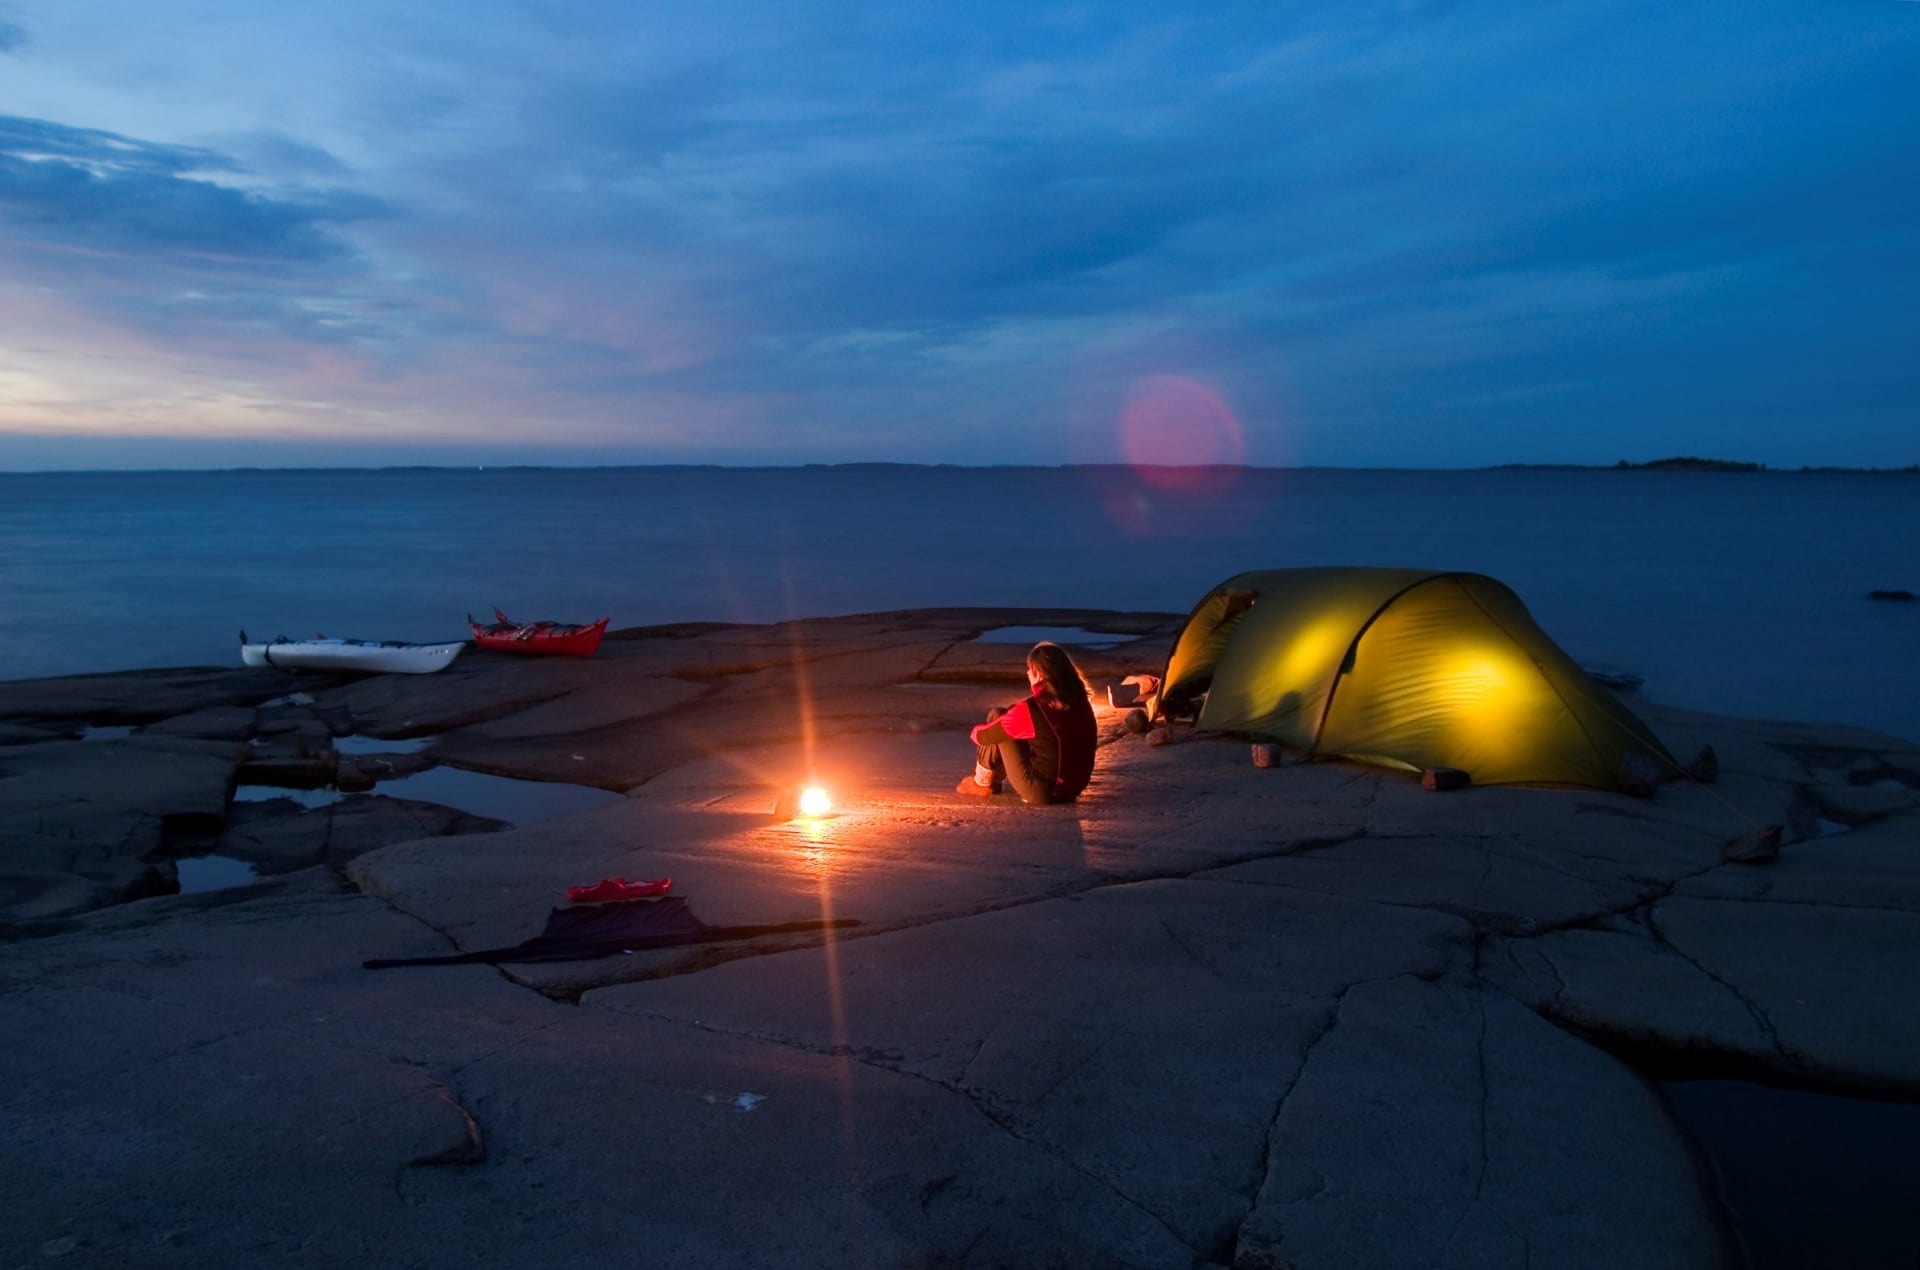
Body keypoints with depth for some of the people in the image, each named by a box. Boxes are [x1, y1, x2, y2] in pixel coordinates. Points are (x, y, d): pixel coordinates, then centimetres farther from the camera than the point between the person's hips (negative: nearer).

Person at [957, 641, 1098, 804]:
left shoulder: (1030, 710, -20)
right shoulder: (1082, 703, -2)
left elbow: (982, 735, -8)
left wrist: (977, 731, 19)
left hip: (1040, 792, -7)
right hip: (1074, 789, 7)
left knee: (997, 716, 2)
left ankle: (981, 783, 19)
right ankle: (994, 780, 37)